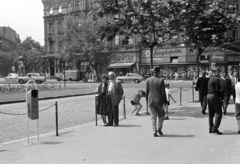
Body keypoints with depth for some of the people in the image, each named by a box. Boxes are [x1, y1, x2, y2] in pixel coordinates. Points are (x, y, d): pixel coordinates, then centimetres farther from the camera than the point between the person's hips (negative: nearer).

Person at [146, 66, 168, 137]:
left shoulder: (148, 80, -2)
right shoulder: (161, 80, -9)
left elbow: (147, 92, 2)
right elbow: (163, 92, -8)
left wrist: (147, 101, 13)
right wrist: (165, 101, 1)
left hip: (151, 101, 2)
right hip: (159, 101, -2)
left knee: (153, 117, 7)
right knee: (161, 115, 17)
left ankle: (154, 132, 3)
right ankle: (159, 128, 7)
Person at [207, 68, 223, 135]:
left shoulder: (210, 79, 16)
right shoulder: (216, 79, -11)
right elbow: (217, 90, -17)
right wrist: (221, 96, -3)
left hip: (208, 95, 9)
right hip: (214, 96, -9)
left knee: (211, 113, 13)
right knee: (218, 112, -5)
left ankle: (211, 129, 16)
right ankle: (215, 128, -11)